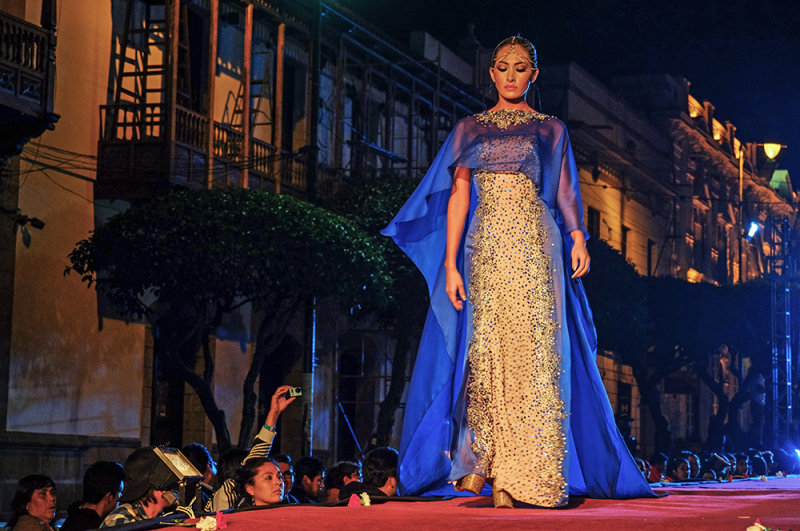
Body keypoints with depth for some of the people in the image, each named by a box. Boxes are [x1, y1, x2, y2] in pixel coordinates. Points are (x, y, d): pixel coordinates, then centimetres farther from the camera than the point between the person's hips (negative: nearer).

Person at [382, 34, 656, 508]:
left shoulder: (551, 130, 13)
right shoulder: (470, 129, 14)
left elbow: (564, 192, 5)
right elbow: (458, 195, 7)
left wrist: (578, 234, -15)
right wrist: (450, 263, -2)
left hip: (535, 250, -1)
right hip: (485, 250, 1)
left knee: (531, 353, -9)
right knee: (484, 354, -6)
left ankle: (519, 474, -7)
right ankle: (481, 461, 0)